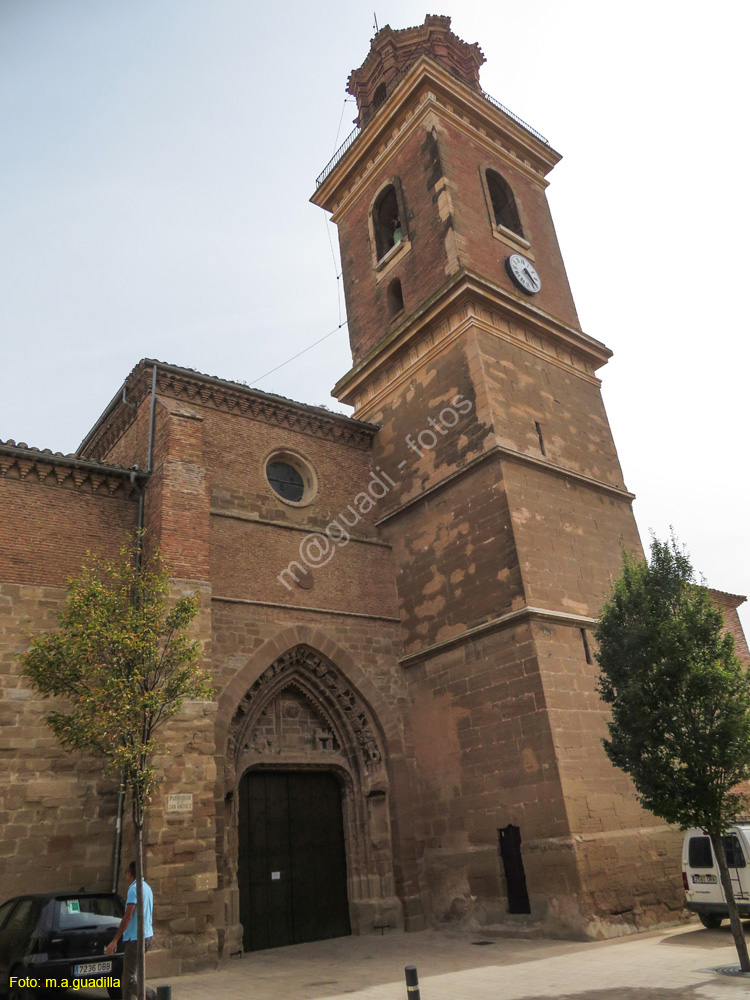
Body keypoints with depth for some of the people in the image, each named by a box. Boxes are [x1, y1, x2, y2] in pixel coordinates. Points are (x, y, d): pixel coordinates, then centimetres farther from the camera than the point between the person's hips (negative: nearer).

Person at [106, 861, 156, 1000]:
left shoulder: (134, 888, -14)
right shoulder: (147, 887, 14)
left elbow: (128, 916, -18)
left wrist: (114, 940, -15)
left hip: (136, 938, -9)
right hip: (147, 935, 9)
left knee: (130, 978, -2)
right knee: (129, 977, 15)